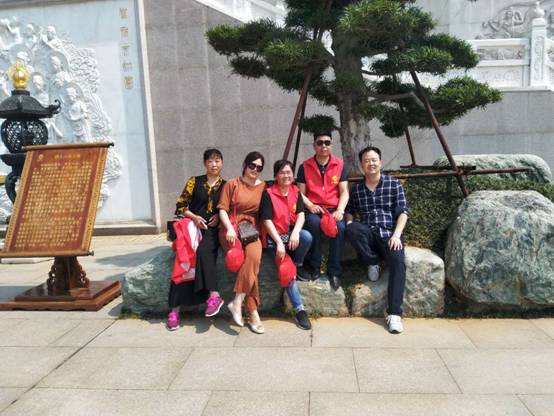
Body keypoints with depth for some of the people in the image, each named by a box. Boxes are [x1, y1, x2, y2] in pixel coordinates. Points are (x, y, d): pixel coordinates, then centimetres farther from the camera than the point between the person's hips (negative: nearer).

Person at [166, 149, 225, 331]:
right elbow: (181, 205, 7)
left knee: (202, 251, -33)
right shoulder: (194, 181, 12)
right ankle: (175, 309, -22)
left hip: (213, 229, 0)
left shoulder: (226, 186, 13)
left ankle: (213, 296, -30)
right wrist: (194, 217, -10)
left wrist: (220, 217, -8)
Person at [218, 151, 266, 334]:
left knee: (254, 255, -31)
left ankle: (237, 302, -21)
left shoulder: (263, 187, 12)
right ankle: (253, 313, -20)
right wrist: (229, 228, -13)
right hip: (232, 229, -2)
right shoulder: (232, 184, 8)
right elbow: (222, 209, 2)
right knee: (251, 260, -27)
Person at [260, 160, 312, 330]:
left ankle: (297, 266, -4)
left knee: (307, 237, -31)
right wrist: (279, 242, -22)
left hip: (291, 232, 4)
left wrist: (295, 233, -24)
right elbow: (267, 220, -13)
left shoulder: (295, 191, 6)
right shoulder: (268, 193, -7)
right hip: (274, 236, -4)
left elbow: (301, 214, -4)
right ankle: (299, 309, -12)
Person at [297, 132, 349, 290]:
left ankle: (334, 272, -16)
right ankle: (314, 267, -15)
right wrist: (310, 205, -15)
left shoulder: (339, 165, 9)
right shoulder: (305, 166, 7)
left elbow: (344, 192, 4)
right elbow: (301, 193, 5)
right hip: (313, 209, 0)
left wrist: (340, 210, -13)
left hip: (333, 209, 1)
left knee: (340, 227, -31)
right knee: (314, 223, -34)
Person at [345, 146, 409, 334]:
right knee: (351, 229, -32)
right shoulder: (356, 189, 13)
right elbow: (349, 211, 17)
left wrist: (396, 235, -12)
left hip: (389, 234, -2)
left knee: (398, 262, -31)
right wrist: (350, 223, -7)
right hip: (368, 235, 2)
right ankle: (372, 263, -10)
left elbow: (402, 212, 2)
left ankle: (394, 313, -30)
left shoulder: (394, 184, 7)